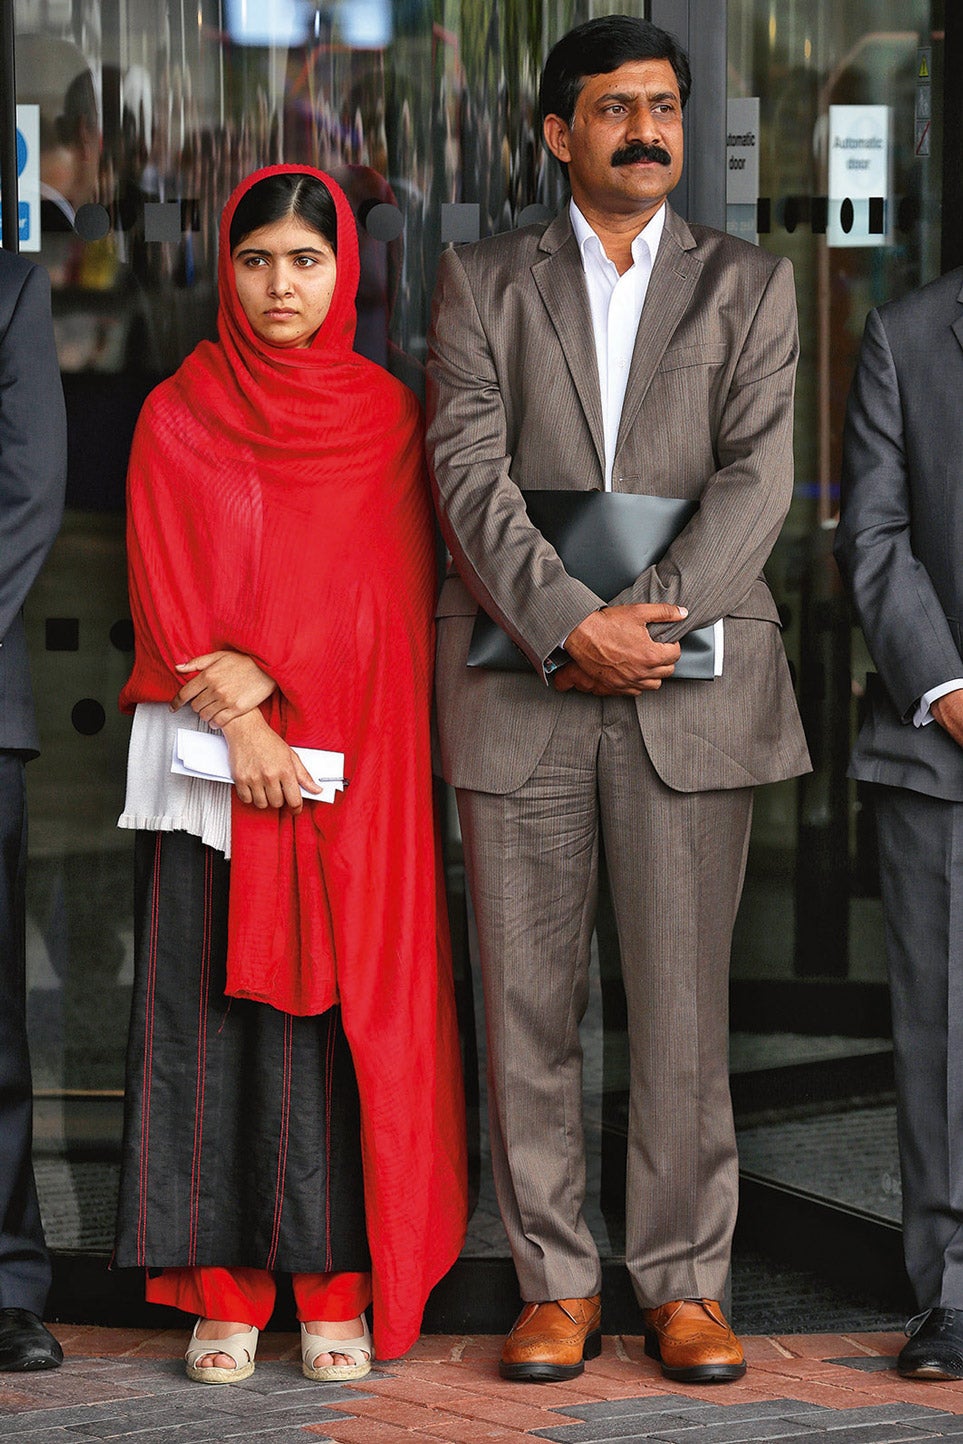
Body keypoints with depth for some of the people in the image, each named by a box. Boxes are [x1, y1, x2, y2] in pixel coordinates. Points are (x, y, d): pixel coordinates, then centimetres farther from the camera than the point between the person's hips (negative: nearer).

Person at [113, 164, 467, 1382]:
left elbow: (386, 591, 1)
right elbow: (162, 584, 1)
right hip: (204, 763, 0)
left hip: (343, 764, 0)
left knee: (338, 1007, -3)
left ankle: (336, 1291, 2)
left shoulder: (384, 415, 8)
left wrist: (267, 671, -13)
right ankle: (225, 1292, 3)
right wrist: (235, 721, -11)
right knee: (207, 1016, -1)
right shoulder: (179, 414, 7)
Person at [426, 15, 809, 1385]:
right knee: (528, 1000, 2)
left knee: (683, 1002, -1)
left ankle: (685, 1286, 7)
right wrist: (569, 623, -17)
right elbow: (470, 471, -4)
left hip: (689, 689, 0)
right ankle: (557, 1285, 11)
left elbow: (756, 475, -3)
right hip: (520, 691, 0)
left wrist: (648, 616, -16)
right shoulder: (483, 282, 9)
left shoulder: (749, 285, 9)